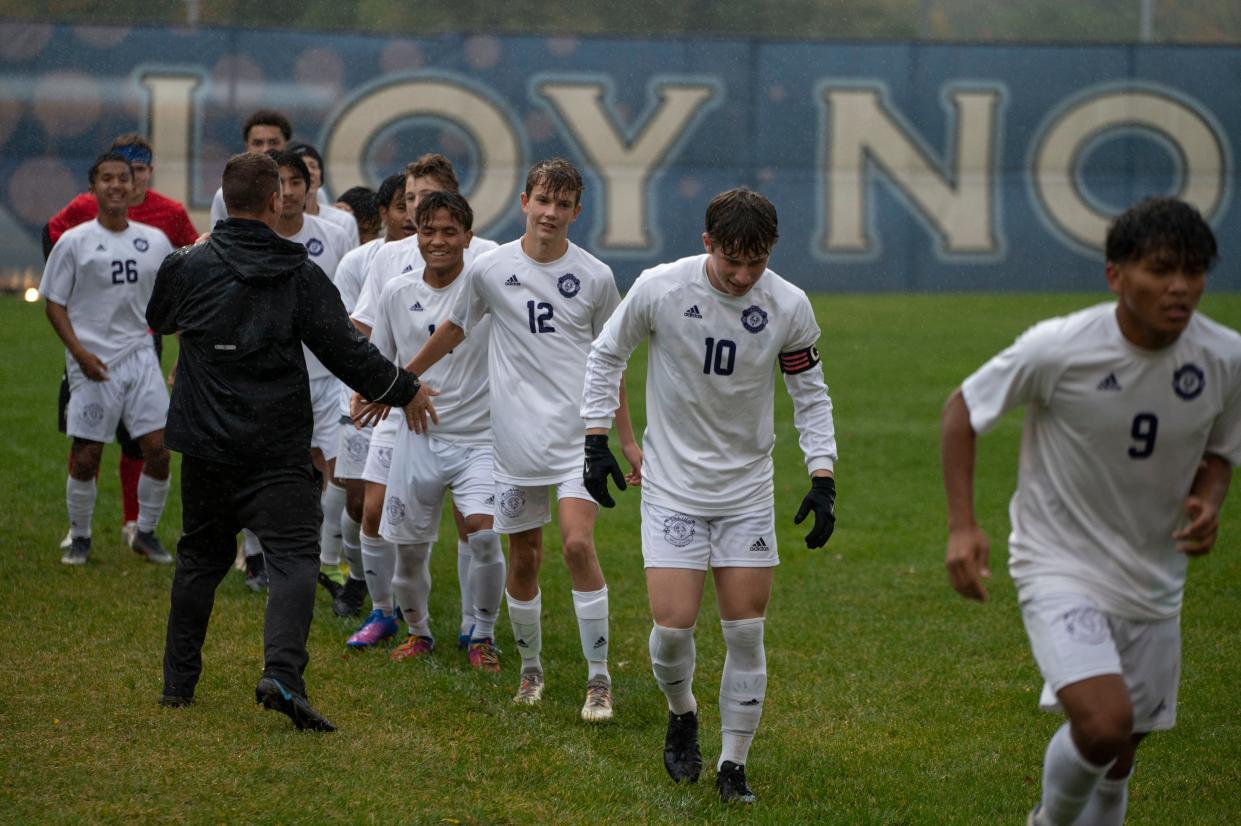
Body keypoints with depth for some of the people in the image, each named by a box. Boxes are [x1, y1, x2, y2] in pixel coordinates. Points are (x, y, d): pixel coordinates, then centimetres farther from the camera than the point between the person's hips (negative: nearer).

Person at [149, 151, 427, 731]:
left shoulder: (188, 266, -2)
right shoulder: (302, 275, -7)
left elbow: (156, 320, 20)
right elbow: (347, 351, -5)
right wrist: (405, 390, 10)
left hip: (205, 444, 3)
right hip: (279, 451, -3)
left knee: (200, 555, 19)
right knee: (293, 557, -5)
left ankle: (178, 680, 24)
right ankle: (281, 674, -26)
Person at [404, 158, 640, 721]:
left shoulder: (595, 277, 0)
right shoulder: (490, 269, 0)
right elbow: (455, 328, 17)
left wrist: (627, 440, 11)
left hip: (580, 432, -1)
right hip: (516, 437, 1)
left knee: (578, 545, -15)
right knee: (524, 558, 7)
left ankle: (599, 680, -8)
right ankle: (530, 670, 26)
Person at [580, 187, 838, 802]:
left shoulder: (789, 306, -10)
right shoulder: (660, 289, -15)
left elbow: (811, 395, 4)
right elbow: (606, 355, 2)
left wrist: (823, 480, -5)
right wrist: (597, 441, -3)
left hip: (748, 489, 2)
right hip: (672, 486, -1)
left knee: (746, 633, 0)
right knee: (673, 626, -9)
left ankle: (733, 765, 14)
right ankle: (682, 715, 23)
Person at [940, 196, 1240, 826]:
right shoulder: (1059, 349, -21)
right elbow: (962, 408, -6)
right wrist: (962, 526, -13)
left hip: (1153, 580, 5)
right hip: (1061, 567, -5)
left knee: (1119, 751, 14)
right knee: (1104, 723, -24)